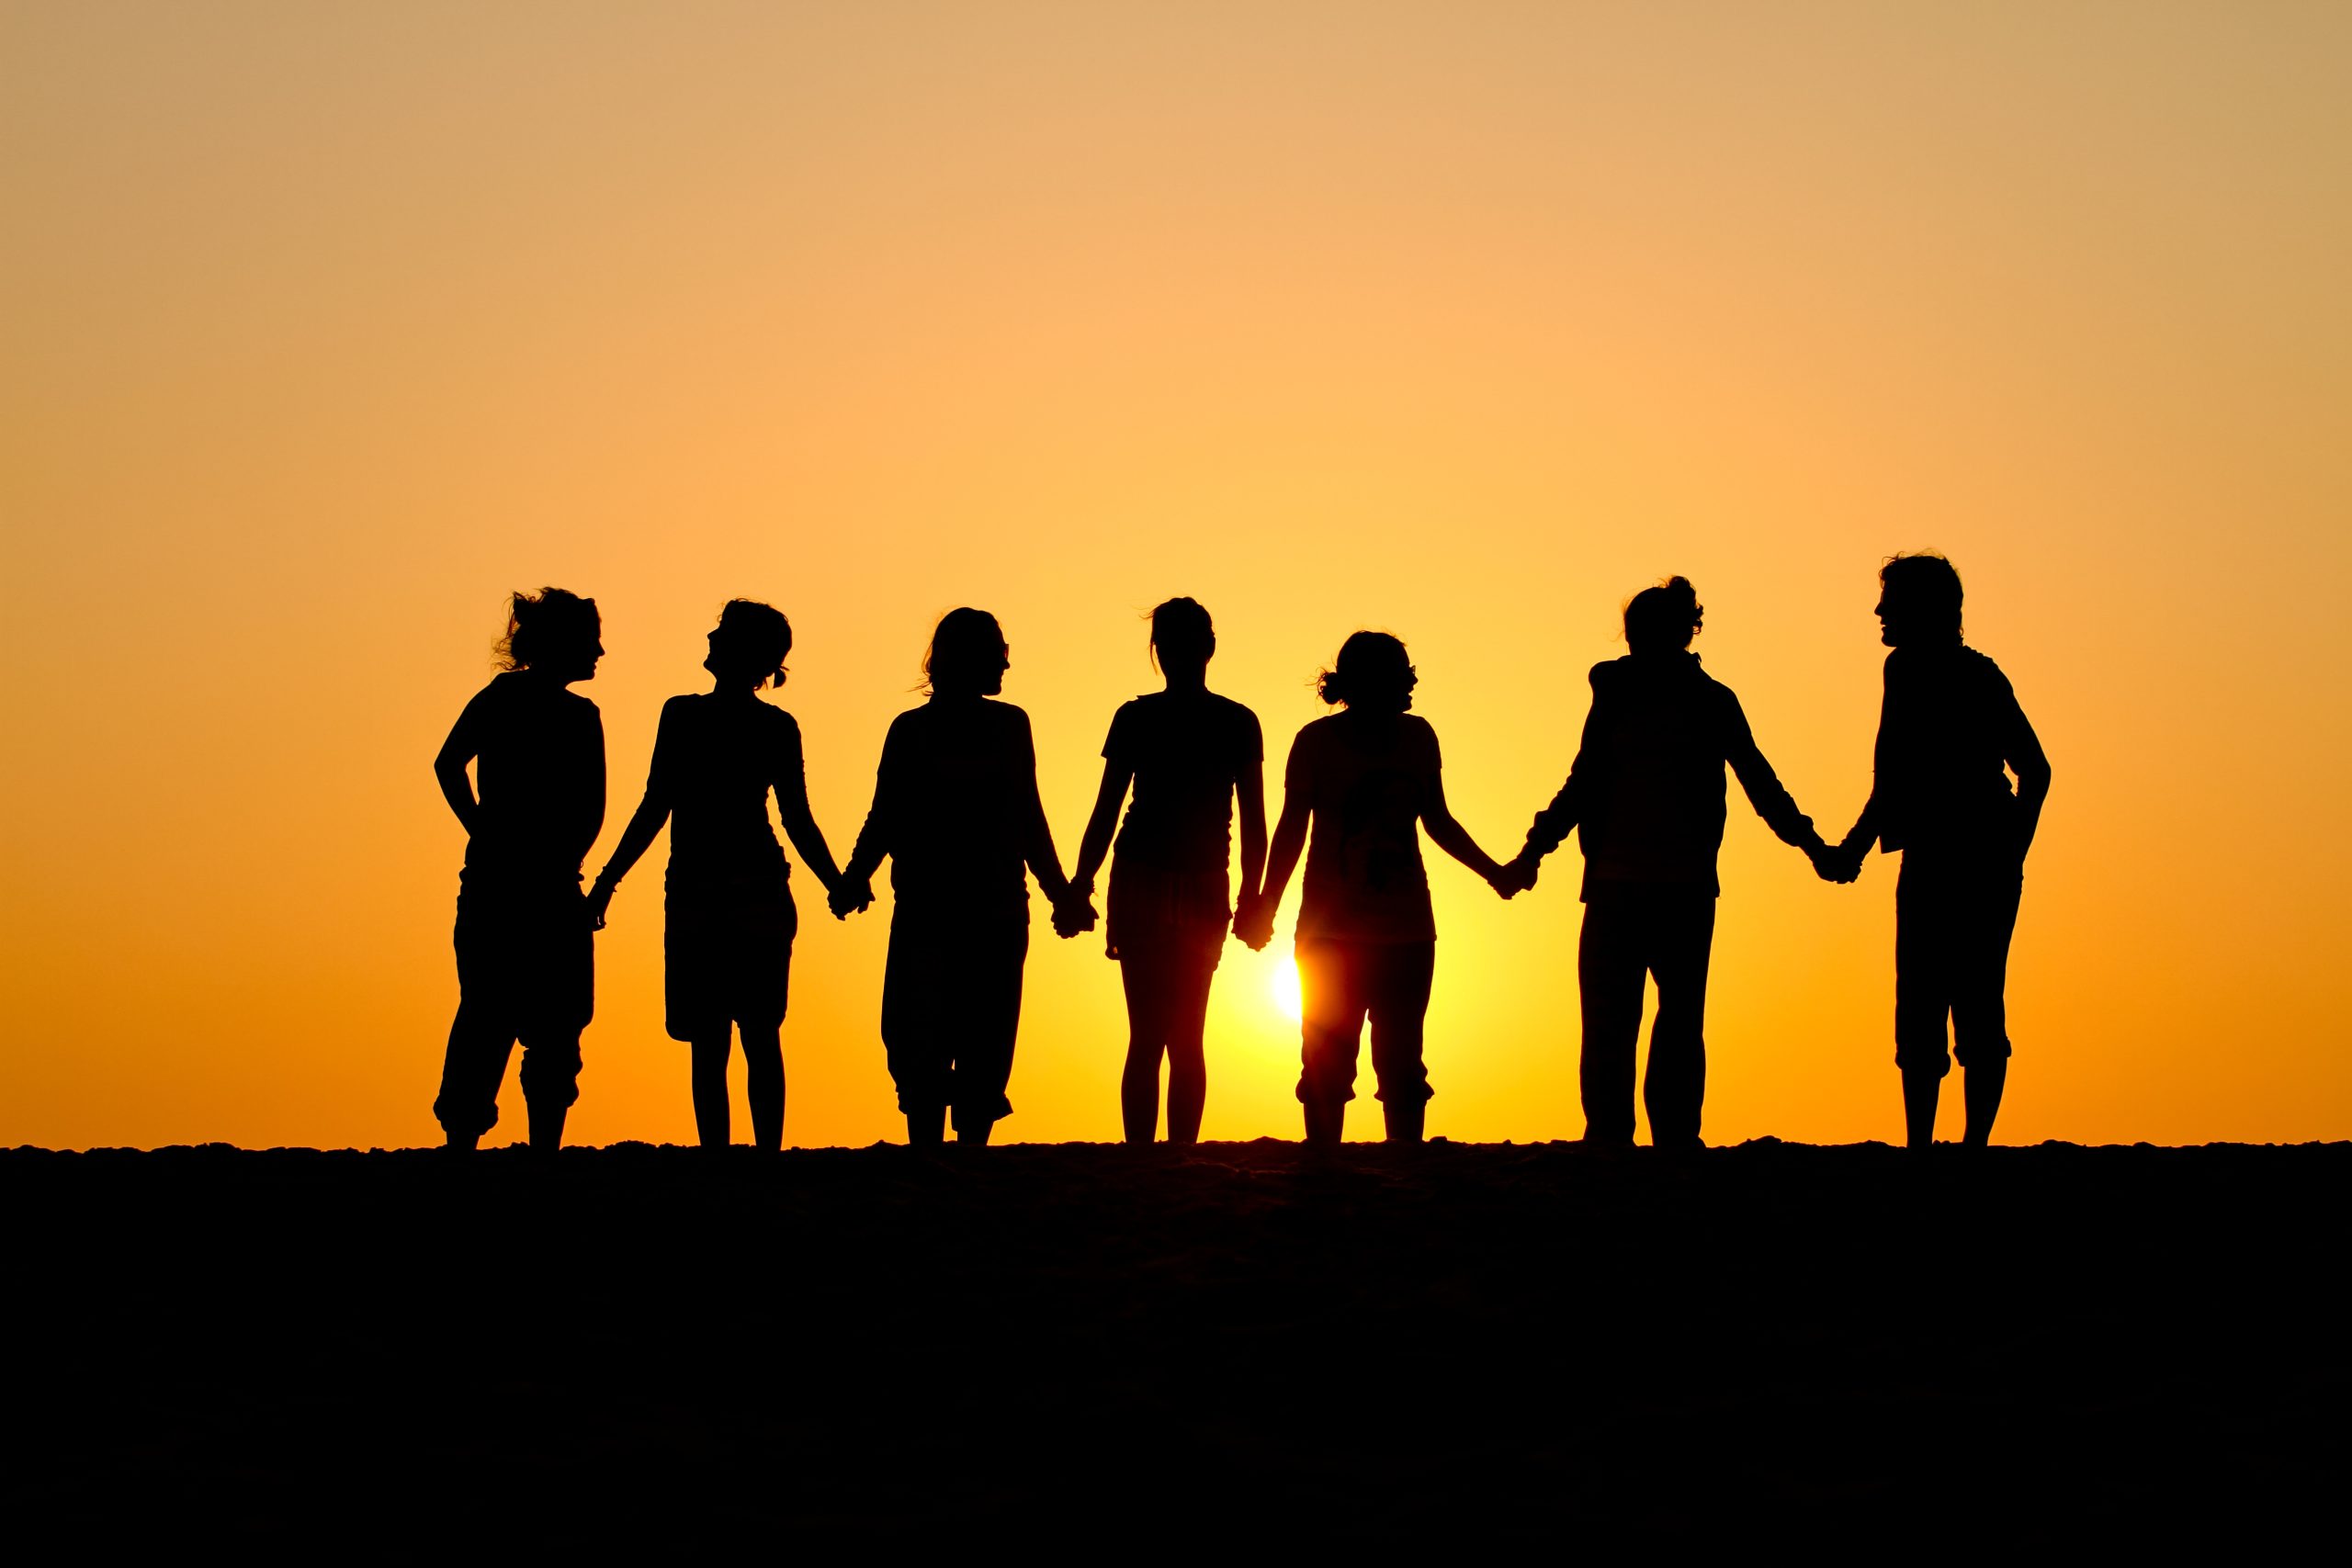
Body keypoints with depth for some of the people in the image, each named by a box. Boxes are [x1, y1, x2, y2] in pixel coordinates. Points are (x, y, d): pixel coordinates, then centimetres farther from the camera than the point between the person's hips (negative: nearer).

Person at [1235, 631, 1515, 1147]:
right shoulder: (1317, 741, -4)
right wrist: (1266, 905, -15)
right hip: (1333, 932, -3)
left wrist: (1493, 871, 21)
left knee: (1402, 1064, 4)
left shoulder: (1416, 736, 6)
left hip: (1407, 931, 3)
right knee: (1327, 1062, -3)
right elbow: (1291, 829, -4)